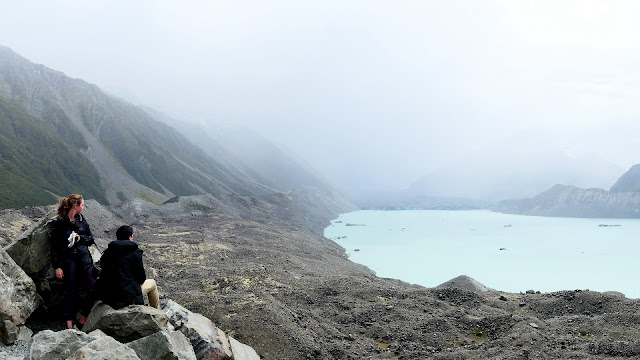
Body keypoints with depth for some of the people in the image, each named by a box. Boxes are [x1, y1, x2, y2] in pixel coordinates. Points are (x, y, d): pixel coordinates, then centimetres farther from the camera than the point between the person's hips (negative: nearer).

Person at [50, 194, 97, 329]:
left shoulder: (82, 220, 10)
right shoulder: (59, 224, -3)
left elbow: (91, 238, 15)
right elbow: (55, 247, -3)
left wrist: (80, 238, -6)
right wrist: (57, 267, -8)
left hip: (85, 259, 4)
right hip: (68, 261, -4)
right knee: (70, 292, 0)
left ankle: (83, 319, 10)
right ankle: (69, 324, 8)